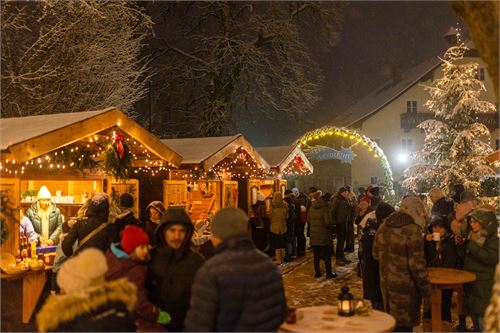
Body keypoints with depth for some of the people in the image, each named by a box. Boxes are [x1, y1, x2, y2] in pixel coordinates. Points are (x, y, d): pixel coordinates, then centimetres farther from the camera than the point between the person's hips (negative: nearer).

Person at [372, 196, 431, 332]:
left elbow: (376, 254, 14)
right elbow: (417, 264, -20)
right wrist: (426, 289, -11)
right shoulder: (412, 231, -18)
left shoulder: (383, 228, 6)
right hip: (406, 286, -7)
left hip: (386, 283, 7)